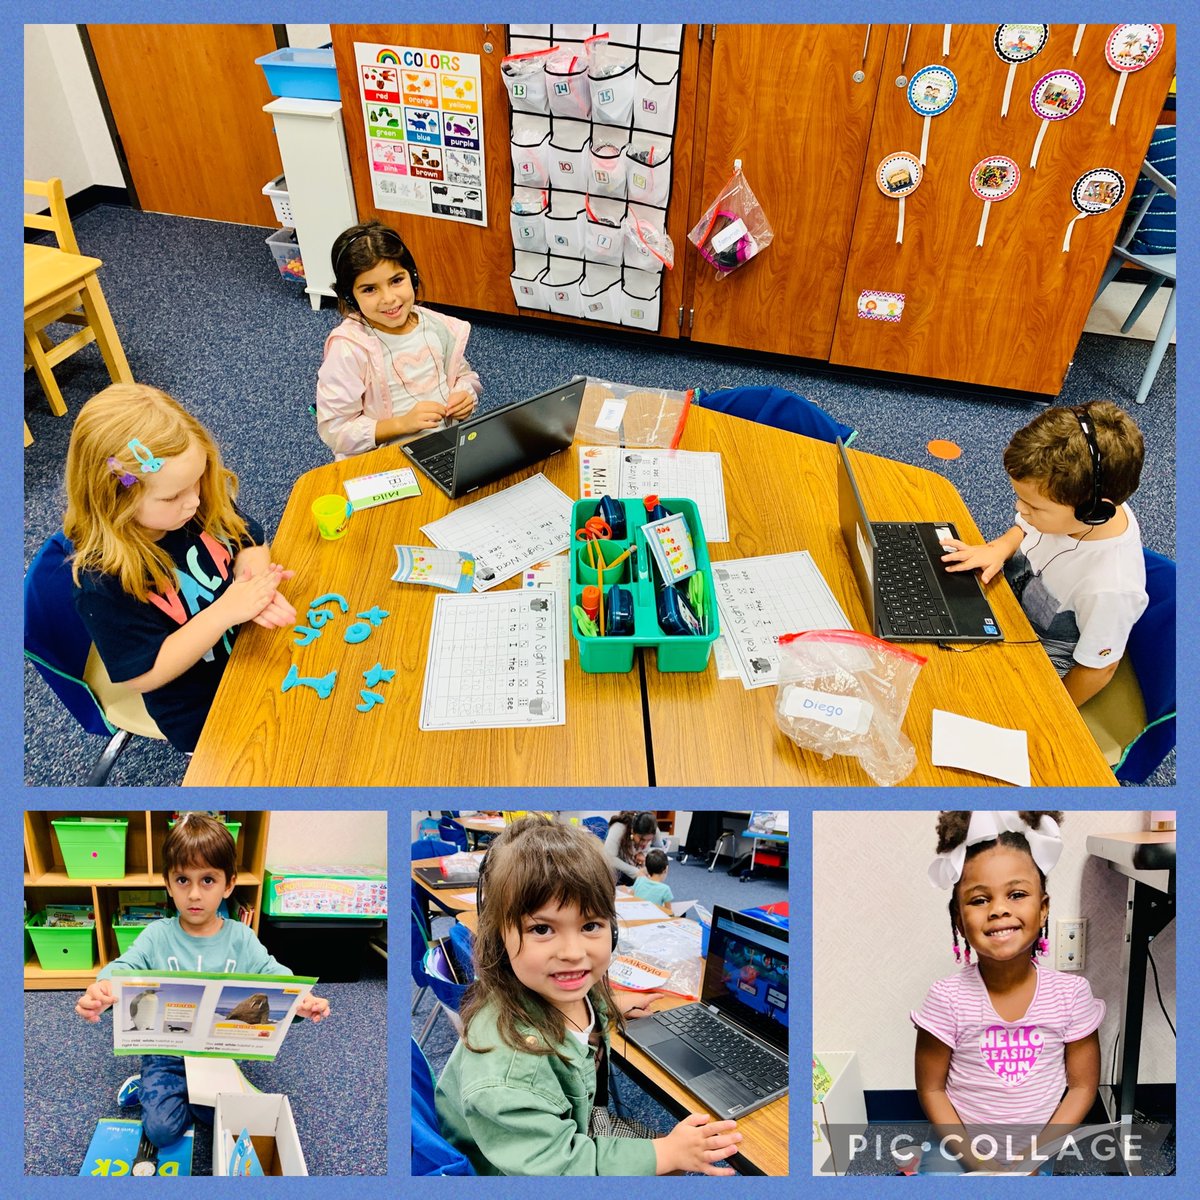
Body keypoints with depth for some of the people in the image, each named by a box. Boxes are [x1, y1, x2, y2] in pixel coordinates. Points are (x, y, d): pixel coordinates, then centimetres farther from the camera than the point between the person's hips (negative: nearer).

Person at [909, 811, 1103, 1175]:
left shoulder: (1071, 992, -12)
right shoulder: (947, 998, -17)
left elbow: (1083, 1086, -3)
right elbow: (931, 1089, -6)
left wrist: (1034, 1155, -10)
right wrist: (973, 1158, -15)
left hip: (1036, 1151, 1)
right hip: (960, 1145, -1)